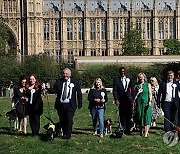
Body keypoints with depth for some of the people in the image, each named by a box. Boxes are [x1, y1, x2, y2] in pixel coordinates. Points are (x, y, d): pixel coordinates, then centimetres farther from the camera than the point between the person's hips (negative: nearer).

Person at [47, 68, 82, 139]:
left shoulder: (75, 82, 2)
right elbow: (54, 91, 1)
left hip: (70, 105, -3)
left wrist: (79, 104, 3)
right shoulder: (59, 81, 5)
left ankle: (68, 135, 3)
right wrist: (49, 88, -19)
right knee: (62, 121, 10)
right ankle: (64, 134, 25)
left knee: (69, 120, -6)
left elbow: (79, 93, 5)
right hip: (60, 105, 3)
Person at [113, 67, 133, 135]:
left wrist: (131, 98, 1)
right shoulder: (116, 80, 6)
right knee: (122, 115, 3)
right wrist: (116, 99, -9)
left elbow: (131, 89, 12)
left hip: (128, 99, 1)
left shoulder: (128, 79, 12)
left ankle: (128, 129, 0)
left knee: (129, 115, -6)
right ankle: (123, 129, 11)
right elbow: (114, 90, 1)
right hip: (121, 100, -1)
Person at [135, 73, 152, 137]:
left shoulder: (148, 85, 7)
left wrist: (150, 101, -10)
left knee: (147, 117, -8)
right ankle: (141, 131, 19)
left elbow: (150, 94, 1)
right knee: (140, 116, 4)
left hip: (146, 102, -2)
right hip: (139, 102, 2)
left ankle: (146, 133, -12)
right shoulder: (137, 86, 12)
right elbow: (135, 95, 14)